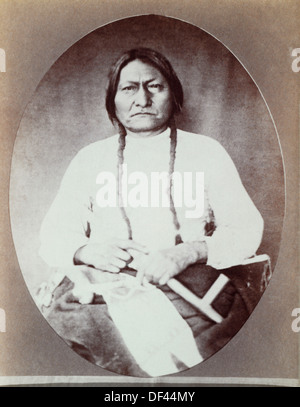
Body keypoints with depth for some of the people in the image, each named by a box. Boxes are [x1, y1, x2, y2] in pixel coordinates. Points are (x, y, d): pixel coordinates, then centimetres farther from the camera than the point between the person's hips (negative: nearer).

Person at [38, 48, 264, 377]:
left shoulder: (206, 152, 14)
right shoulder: (90, 158, 19)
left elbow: (247, 229, 6)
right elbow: (52, 238, 13)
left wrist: (188, 252, -14)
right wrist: (88, 250, -12)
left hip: (188, 284, -2)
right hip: (100, 284, 3)